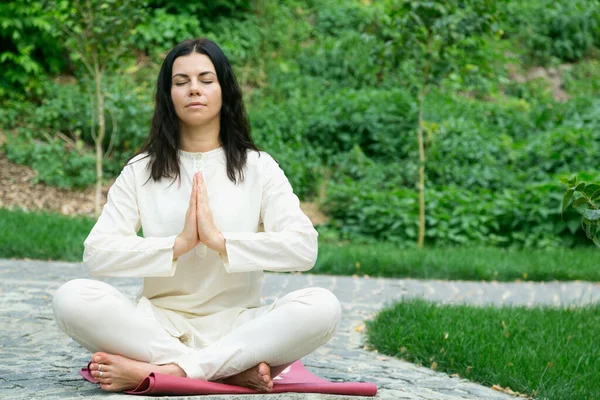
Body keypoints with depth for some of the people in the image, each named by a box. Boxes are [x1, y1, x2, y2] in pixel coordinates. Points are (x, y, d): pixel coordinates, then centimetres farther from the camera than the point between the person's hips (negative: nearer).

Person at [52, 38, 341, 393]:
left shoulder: (258, 167, 6)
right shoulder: (141, 171, 8)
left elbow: (304, 248, -9)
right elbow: (96, 253, -6)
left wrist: (219, 240, -17)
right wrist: (179, 244, -17)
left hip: (237, 326, 0)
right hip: (161, 325, 1)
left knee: (321, 307, -29)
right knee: (72, 298, -27)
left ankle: (171, 371, -31)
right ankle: (233, 370, -28)